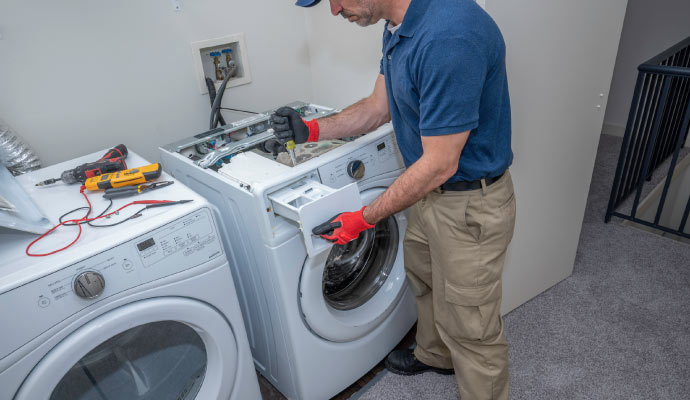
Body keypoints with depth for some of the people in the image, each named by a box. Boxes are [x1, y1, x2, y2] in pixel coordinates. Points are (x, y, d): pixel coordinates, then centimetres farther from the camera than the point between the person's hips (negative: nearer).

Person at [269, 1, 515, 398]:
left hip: (470, 206, -10)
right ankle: (435, 355, 57)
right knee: (423, 276, 29)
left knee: (470, 328, 9)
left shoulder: (449, 35, -32)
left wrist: (364, 219, -17)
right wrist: (312, 129, -3)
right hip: (432, 191, 10)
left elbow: (439, 165, -28)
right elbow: (380, 106, 10)